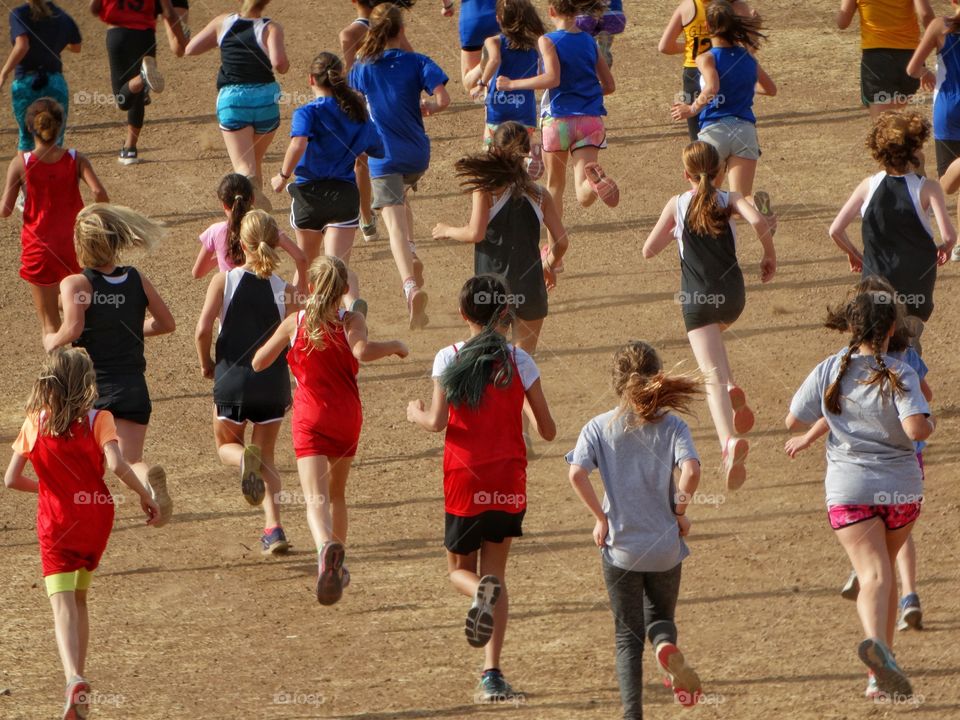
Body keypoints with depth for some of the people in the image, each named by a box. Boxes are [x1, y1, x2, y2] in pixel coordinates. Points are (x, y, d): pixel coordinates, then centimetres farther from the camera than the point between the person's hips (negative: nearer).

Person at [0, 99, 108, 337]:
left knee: (49, 321, 6)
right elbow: (98, 192, -21)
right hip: (74, 245, 2)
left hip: (39, 250, -2)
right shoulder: (75, 160, -8)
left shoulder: (21, 164, -12)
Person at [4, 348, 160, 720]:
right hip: (95, 521, 1)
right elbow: (116, 464, -22)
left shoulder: (34, 424, -3)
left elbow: (11, 479, -3)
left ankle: (74, 679, -33)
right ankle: (78, 679, 27)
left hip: (55, 525, -1)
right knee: (79, 598, 22)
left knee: (63, 605, -10)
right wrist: (144, 495, -9)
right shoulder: (97, 420, -8)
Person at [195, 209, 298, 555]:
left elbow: (203, 330, -14)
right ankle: (273, 527, 4)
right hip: (273, 383, 1)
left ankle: (245, 458, -13)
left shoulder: (224, 281, -7)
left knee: (226, 445, 24)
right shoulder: (286, 291, -6)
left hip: (232, 380, -1)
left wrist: (206, 364, 5)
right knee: (267, 454, 20)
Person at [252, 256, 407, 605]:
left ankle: (326, 547, -47)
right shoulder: (351, 321, -4)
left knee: (316, 498, -17)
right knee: (336, 492, 24)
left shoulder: (294, 323, 0)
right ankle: (336, 568, 31)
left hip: (310, 419, -2)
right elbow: (362, 352, -25)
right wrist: (395, 346, -8)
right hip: (347, 418, 2)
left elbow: (258, 363, 5)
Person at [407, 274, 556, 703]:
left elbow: (438, 421, -14)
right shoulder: (519, 362, -1)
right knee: (495, 570, 12)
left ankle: (481, 592, -21)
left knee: (460, 567, 18)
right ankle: (492, 675, 1)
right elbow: (547, 431, 1)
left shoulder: (449, 360, -6)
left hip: (464, 479, -1)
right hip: (509, 479, 1)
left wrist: (416, 414, 9)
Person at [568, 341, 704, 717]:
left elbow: (577, 474, -17)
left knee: (628, 636, 12)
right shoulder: (670, 425, -5)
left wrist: (601, 518, -6)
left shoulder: (599, 427, -3)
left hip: (620, 546, 0)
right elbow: (690, 470, -21)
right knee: (660, 616, 22)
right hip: (665, 545, 0)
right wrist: (680, 511, -5)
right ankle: (666, 645, -14)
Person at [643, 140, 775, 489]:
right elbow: (758, 222, -14)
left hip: (698, 298, -3)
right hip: (733, 293, 3)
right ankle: (731, 387, 14)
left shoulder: (677, 205, 5)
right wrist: (769, 255, 2)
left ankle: (730, 439, -36)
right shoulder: (730, 199, 6)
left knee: (712, 374, -14)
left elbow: (649, 250, 7)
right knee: (714, 333, 38)